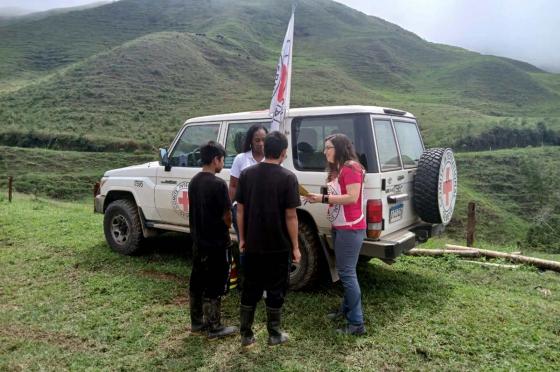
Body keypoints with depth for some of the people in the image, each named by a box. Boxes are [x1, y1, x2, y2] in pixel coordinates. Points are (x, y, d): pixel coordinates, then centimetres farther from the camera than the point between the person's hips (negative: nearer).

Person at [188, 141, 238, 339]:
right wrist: (225, 228, 6)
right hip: (216, 243, -8)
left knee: (197, 283, 16)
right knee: (214, 286, 2)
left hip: (198, 242, 8)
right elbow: (227, 217, -14)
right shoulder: (218, 184, -19)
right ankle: (214, 328, 13)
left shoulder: (193, 182, 5)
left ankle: (197, 322, 29)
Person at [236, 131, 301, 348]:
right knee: (276, 290, 11)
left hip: (252, 245, 4)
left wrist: (242, 238, 12)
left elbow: (240, 210, 2)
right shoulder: (287, 177, -13)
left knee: (250, 290, 14)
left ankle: (246, 336, 21)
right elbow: (290, 216, -13)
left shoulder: (247, 174, 0)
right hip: (279, 246, -3)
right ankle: (274, 335, 23)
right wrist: (295, 246, -4)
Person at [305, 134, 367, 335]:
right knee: (344, 271, 17)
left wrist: (324, 198, -20)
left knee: (347, 273, -8)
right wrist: (320, 198, 1)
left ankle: (357, 323, -1)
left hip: (350, 228, -10)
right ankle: (346, 308, 31)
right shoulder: (337, 169, 14)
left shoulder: (351, 168, -15)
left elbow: (352, 198, -23)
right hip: (339, 227, 10)